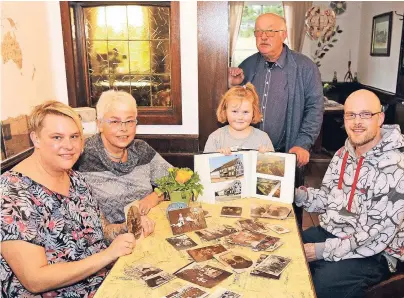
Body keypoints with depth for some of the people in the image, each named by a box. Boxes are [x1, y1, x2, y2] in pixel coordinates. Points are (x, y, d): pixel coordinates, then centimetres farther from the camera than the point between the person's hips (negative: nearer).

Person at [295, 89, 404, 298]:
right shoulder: (343, 154, 4)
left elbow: (378, 234, -23)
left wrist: (324, 251, -22)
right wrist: (294, 193, -7)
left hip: (372, 253, -6)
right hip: (329, 233, 7)